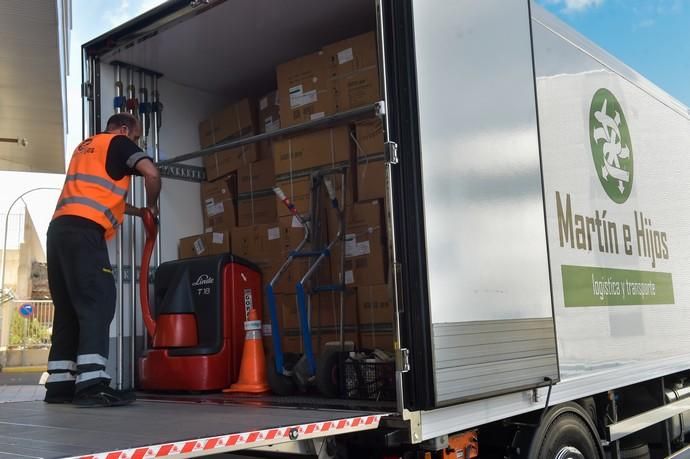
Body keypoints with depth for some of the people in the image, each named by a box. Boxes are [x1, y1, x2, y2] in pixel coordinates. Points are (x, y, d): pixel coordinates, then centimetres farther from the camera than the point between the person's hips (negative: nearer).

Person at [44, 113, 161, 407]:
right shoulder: (119, 143, 7)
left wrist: (137, 212, 37)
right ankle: (92, 385, -21)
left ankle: (59, 384, 6)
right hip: (83, 230, -8)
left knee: (68, 308, 8)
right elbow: (152, 174, -9)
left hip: (59, 229, 8)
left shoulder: (85, 147, 31)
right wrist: (152, 205, 9)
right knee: (98, 302, -12)